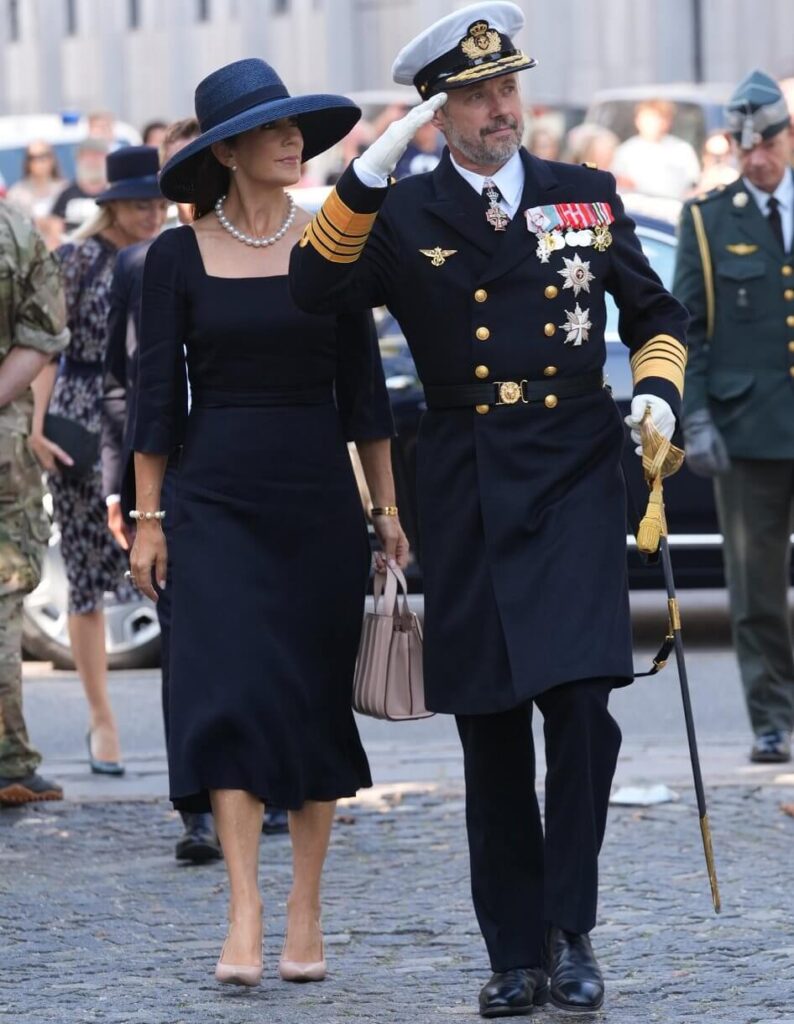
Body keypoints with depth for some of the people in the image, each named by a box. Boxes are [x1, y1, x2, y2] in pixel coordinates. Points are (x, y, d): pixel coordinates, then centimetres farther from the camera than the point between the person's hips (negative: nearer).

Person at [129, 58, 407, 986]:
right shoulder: (178, 256, 0)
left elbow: (362, 387, 8)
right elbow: (157, 394, 1)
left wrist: (387, 507, 5)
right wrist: (147, 519, -2)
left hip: (319, 498, 2)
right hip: (218, 499, -2)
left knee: (315, 700, 3)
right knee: (228, 694, -12)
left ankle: (305, 915, 10)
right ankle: (243, 921, -16)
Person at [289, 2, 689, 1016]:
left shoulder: (586, 198, 9)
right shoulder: (405, 216, 3)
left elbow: (657, 317, 20)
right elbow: (315, 285, -14)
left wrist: (657, 390, 1)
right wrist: (367, 175, -23)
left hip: (574, 477, 0)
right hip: (468, 494, 0)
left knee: (581, 701, -15)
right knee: (490, 732, 5)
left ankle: (570, 934, -4)